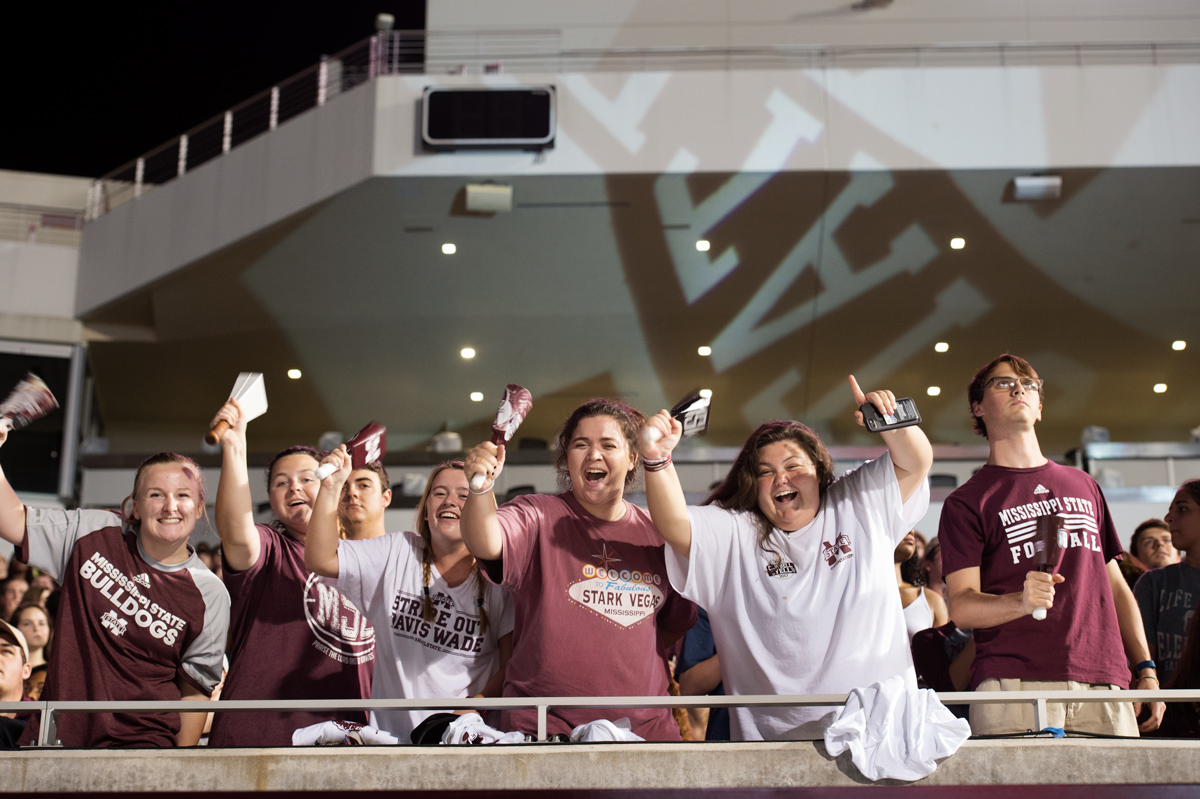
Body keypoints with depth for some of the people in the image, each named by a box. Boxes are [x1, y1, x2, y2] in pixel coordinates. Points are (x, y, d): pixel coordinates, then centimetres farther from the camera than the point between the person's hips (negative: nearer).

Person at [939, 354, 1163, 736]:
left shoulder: (1083, 486, 23)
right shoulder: (965, 502, 7)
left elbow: (1116, 586, 23)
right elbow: (961, 606, -4)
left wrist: (1146, 669, 13)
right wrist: (1020, 601, -24)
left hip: (1103, 680, 4)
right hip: (1015, 687, -4)